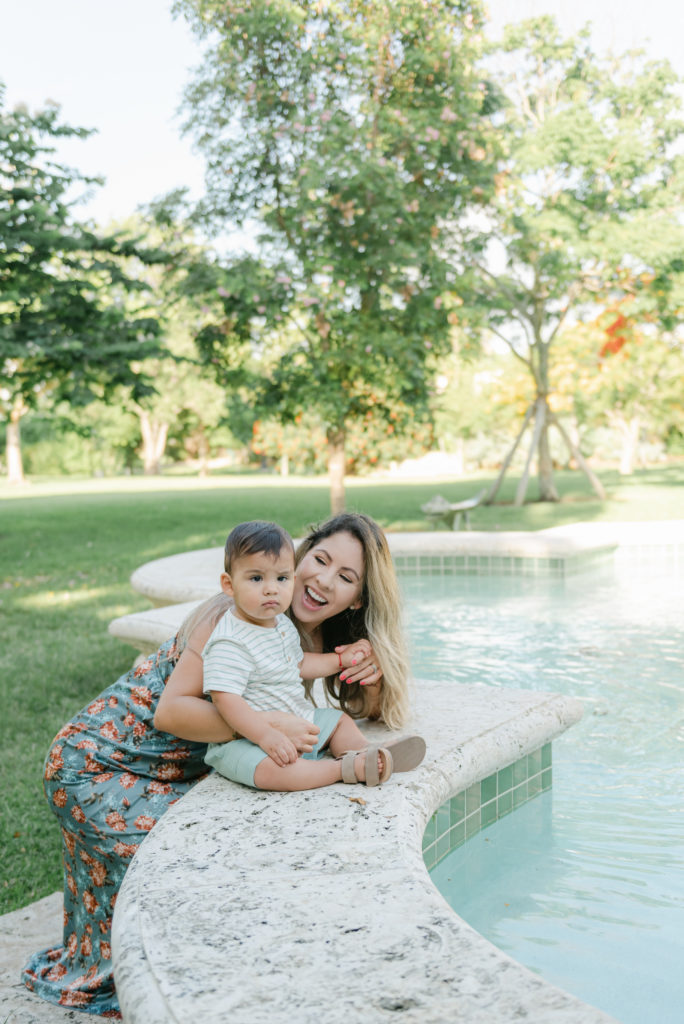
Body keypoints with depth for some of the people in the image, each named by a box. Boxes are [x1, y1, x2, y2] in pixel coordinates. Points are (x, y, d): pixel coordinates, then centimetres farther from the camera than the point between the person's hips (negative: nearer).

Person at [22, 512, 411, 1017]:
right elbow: (171, 710, -31)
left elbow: (371, 709, 5)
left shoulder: (317, 639, -2)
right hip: (98, 762, -7)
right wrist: (264, 724, -42)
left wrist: (373, 675, -18)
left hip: (183, 770, 7)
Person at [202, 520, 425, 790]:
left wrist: (341, 659, 23)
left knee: (340, 719, 16)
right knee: (270, 768, -37)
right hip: (246, 738, -9)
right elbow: (225, 699, -29)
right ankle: (344, 768, -29)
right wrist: (266, 735, -35)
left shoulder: (282, 624, 8)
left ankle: (365, 754, -9)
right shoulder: (229, 643, -24)